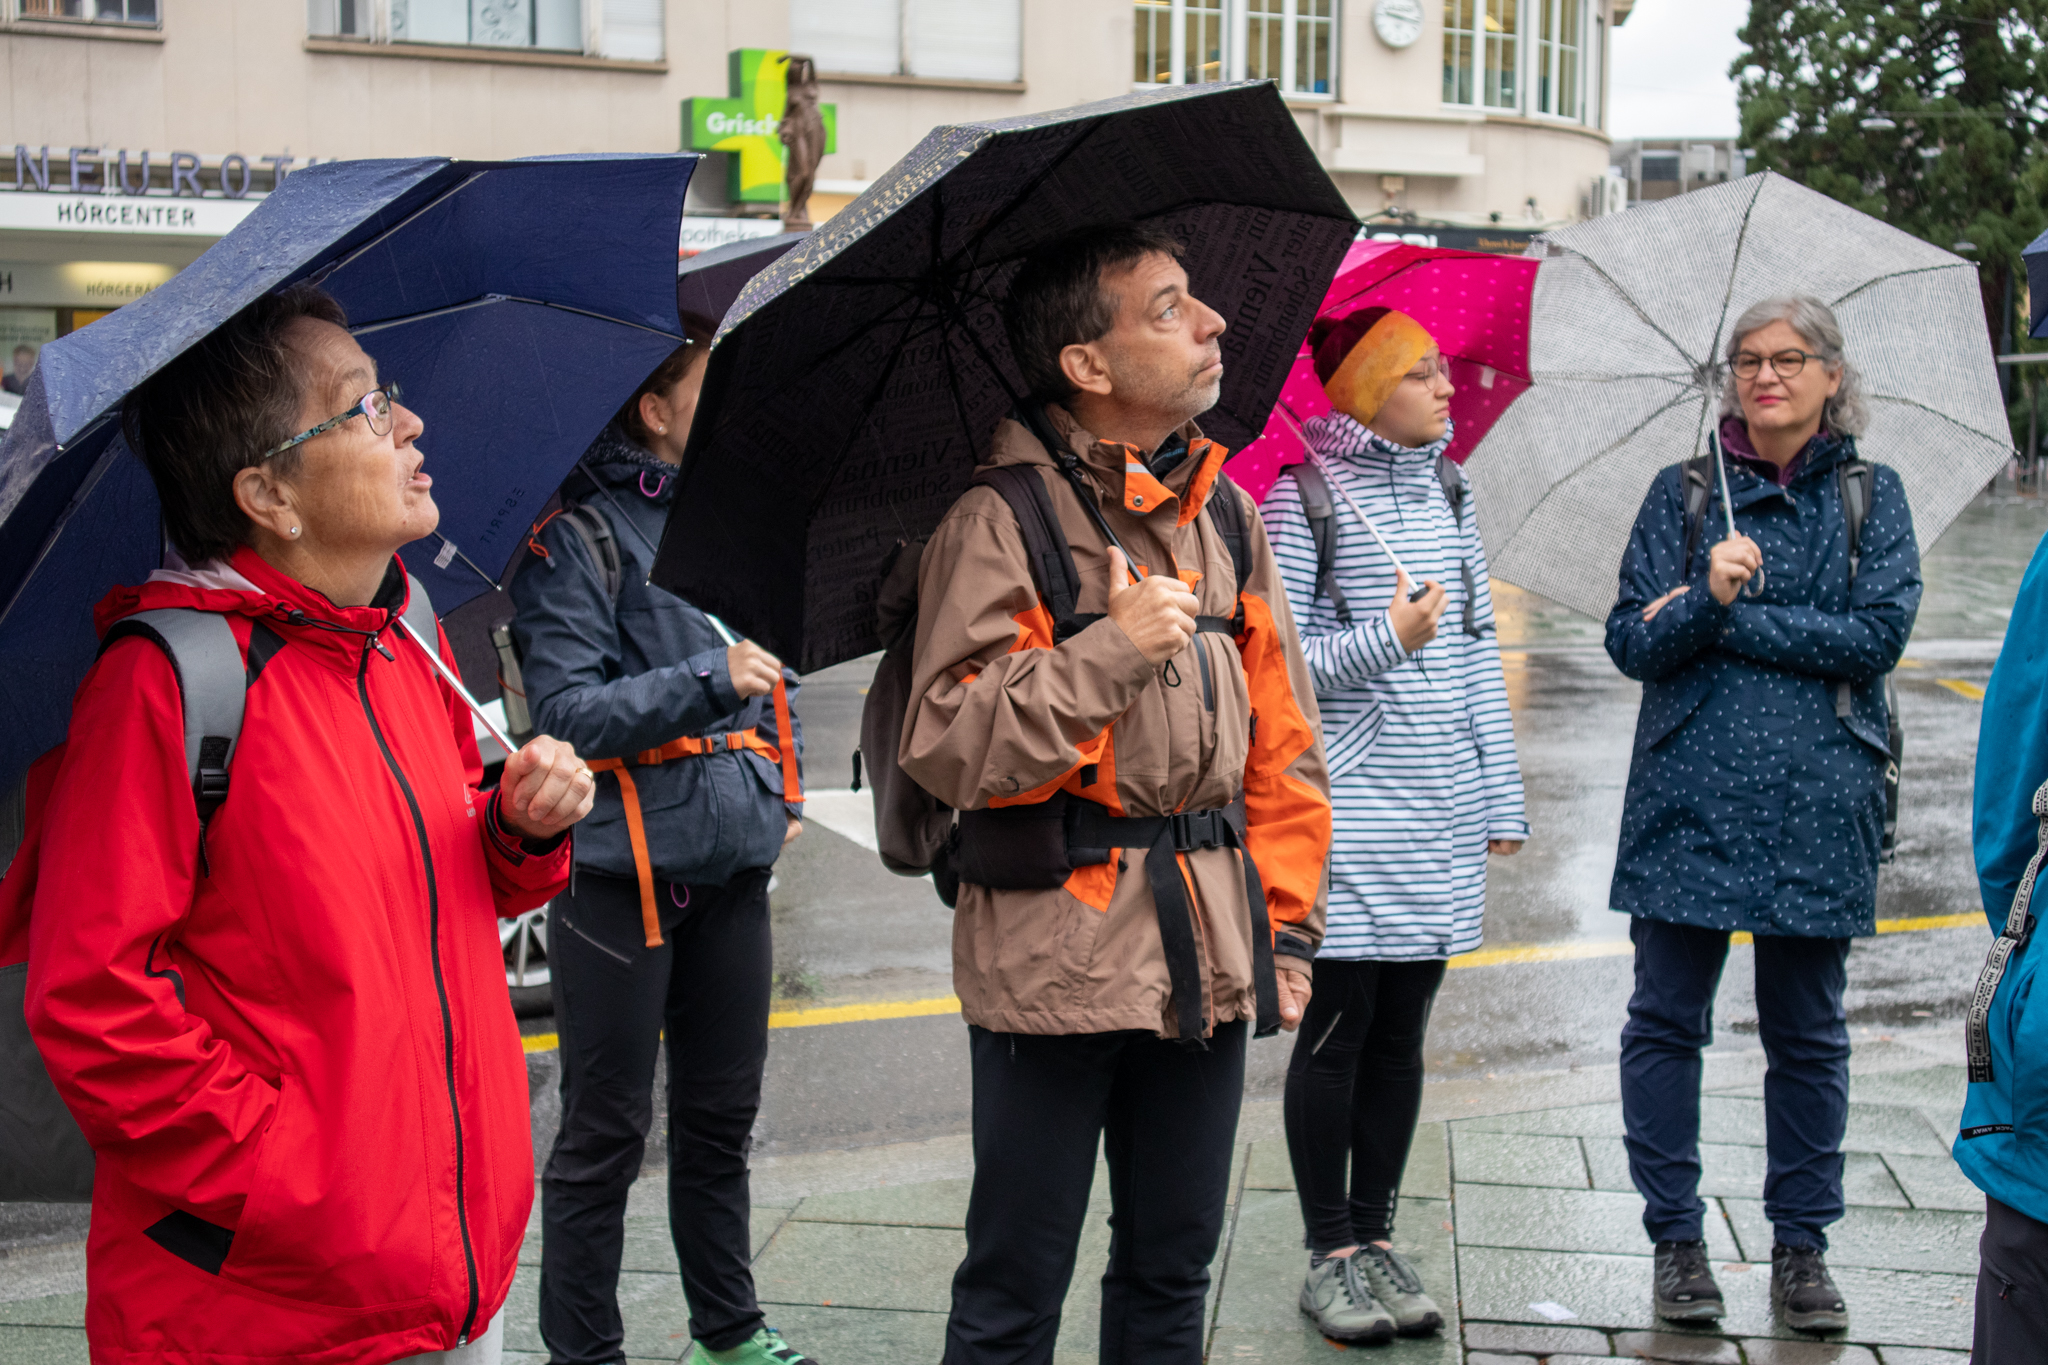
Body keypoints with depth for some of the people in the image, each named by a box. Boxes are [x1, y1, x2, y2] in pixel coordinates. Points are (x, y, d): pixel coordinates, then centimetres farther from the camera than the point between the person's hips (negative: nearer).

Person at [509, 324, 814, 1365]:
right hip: (620, 874, -7)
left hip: (732, 863, 7)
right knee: (605, 1133, 4)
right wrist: (706, 681, -26)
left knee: (722, 1116, 17)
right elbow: (568, 711, -16)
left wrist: (784, 787, 13)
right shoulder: (574, 535, -9)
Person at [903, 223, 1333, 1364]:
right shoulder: (999, 521, -8)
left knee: (1173, 1272, 17)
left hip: (1208, 962, 6)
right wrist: (1109, 651, -20)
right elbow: (944, 746, -15)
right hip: (1053, 960, -5)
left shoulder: (1228, 513, 10)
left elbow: (1283, 742, 14)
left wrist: (1290, 921, 10)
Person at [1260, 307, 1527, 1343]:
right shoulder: (1302, 499, -7)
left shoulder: (1449, 490, 12)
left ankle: (1377, 1237, 22)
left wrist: (1500, 795, 12)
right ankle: (1331, 1255, 14)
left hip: (1442, 809, 6)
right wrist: (1385, 641, -20)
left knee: (1402, 1031, 11)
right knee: (1338, 1024, 1)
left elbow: (1478, 648, 14)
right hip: (1347, 806, -5)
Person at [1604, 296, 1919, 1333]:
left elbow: (1880, 633, -8)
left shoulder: (1870, 495, 7)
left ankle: (1803, 1244, 22)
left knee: (1807, 1032, 9)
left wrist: (1735, 622, -12)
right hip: (1690, 793, 0)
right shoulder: (1683, 492, 7)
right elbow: (1631, 642, -1)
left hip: (1818, 801, 0)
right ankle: (1675, 1237, 17)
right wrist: (1708, 595, -19)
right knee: (1667, 1020, 3)